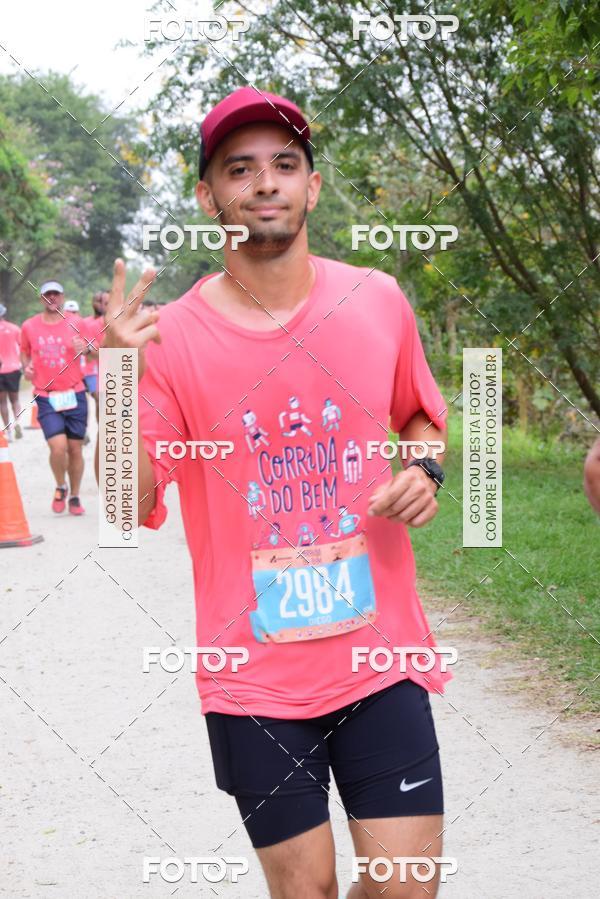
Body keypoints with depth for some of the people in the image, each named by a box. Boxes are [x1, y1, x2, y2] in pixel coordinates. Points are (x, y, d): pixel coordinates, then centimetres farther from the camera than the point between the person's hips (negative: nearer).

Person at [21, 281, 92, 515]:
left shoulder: (75, 322, 1)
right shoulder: (29, 326, 3)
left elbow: (94, 351, 5)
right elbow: (25, 352, 19)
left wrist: (86, 348, -18)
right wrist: (26, 366, -2)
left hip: (74, 394, 1)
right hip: (46, 397, -1)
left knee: (75, 448, 4)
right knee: (58, 446, -16)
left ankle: (74, 497, 22)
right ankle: (60, 487, 12)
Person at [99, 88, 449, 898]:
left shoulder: (379, 302, 1)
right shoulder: (172, 337, -6)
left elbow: (421, 415, 19)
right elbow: (131, 503, -9)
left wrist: (424, 471, -3)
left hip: (379, 652, 2)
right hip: (254, 676, -1)